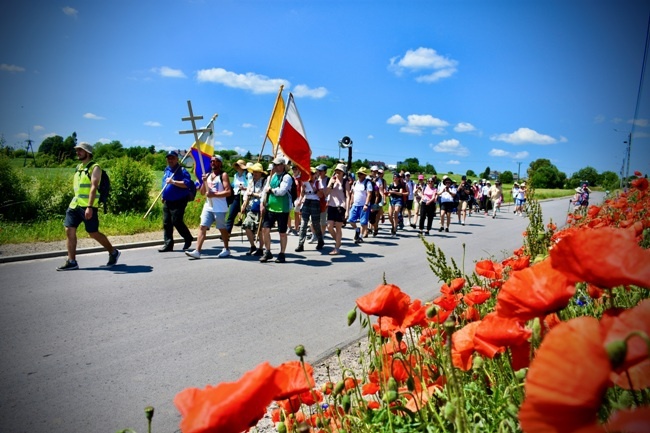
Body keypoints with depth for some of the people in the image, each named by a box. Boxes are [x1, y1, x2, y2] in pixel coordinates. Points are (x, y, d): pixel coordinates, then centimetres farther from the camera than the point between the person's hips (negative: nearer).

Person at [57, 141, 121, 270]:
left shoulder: (94, 167, -7)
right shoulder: (78, 167, 17)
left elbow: (93, 187, -18)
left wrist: (89, 207, -26)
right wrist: (75, 203, 20)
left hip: (88, 206, -8)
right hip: (75, 205, 8)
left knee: (93, 233, -2)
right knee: (69, 230, -1)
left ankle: (113, 252, 17)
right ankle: (71, 262, 4)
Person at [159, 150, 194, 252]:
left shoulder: (181, 170, -9)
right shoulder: (166, 170, 16)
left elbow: (187, 183, -23)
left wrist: (173, 182, -26)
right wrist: (163, 196, 24)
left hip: (179, 202, -8)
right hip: (167, 202, 8)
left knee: (176, 222, -9)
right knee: (166, 223, 5)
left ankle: (188, 239, 14)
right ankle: (168, 244, 11)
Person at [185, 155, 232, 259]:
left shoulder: (223, 175, -4)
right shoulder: (207, 175, 16)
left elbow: (228, 192, -14)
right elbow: (202, 192, 14)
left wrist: (214, 194, -19)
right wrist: (204, 182, -3)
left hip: (219, 208, -6)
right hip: (208, 206, 6)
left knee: (222, 228, 6)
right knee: (202, 227, -4)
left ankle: (226, 249, 22)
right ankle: (197, 251, -7)